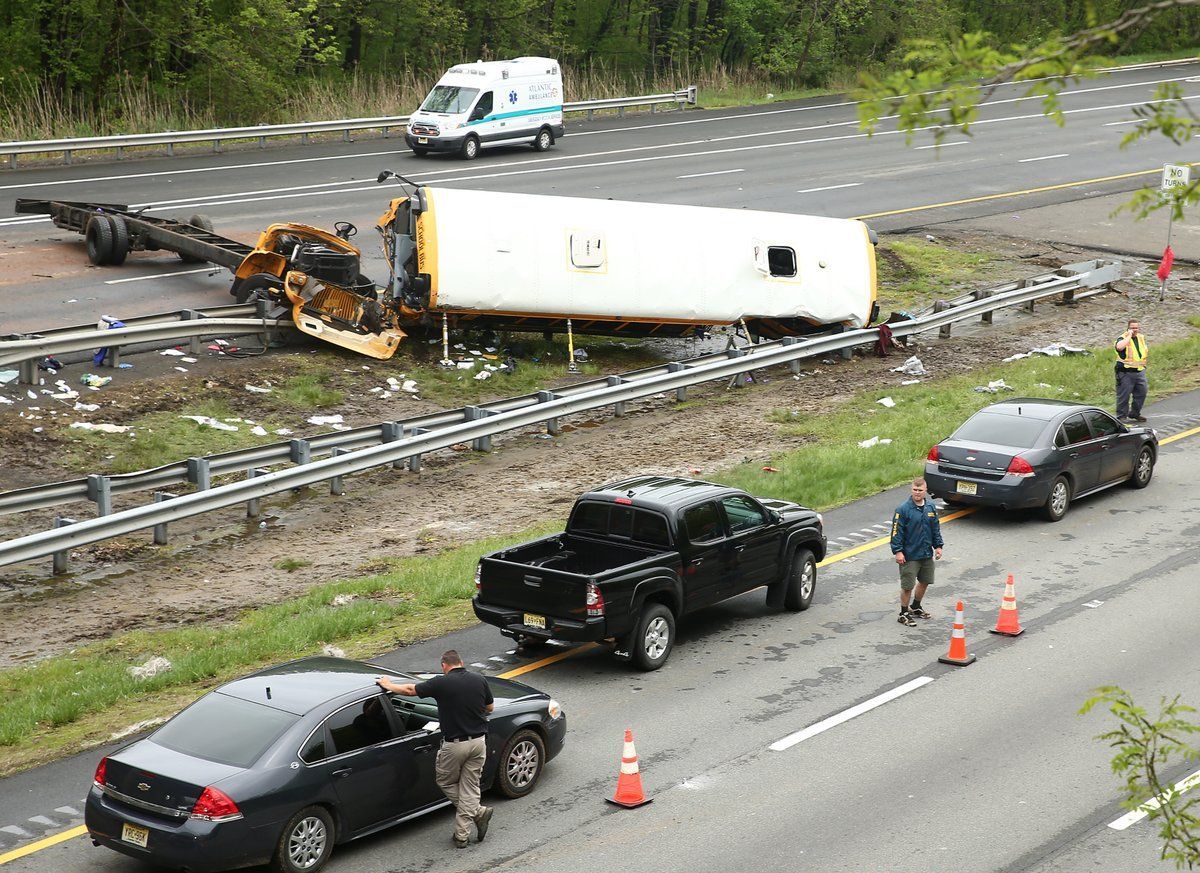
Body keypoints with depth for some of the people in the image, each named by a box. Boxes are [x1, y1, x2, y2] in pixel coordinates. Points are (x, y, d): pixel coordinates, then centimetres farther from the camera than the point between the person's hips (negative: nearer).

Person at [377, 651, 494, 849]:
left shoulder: (442, 683, -12)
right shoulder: (479, 680, -1)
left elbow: (410, 690, -2)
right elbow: (489, 708, 12)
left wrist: (388, 685, 14)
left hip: (455, 745, -4)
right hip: (478, 742, 4)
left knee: (446, 782, 18)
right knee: (469, 786, 10)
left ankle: (479, 813, 9)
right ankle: (461, 836, 8)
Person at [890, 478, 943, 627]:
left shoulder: (930, 507, 4)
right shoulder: (903, 509, -14)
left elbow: (936, 528, 14)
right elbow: (897, 531, -14)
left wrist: (938, 545, 11)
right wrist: (898, 551, -18)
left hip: (927, 554, 6)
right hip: (909, 555, -6)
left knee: (924, 581, 18)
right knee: (907, 586, -1)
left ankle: (916, 607, 39)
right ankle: (904, 614, 13)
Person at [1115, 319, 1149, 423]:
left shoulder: (1141, 337, 12)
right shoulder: (1124, 338, -11)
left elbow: (1146, 351, 30)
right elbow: (1119, 347, -36)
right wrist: (1129, 336, -26)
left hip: (1140, 371, 7)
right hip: (1126, 372, -7)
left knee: (1141, 393, 10)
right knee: (1124, 395, -2)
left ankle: (1135, 413, 26)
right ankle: (1122, 416, 6)